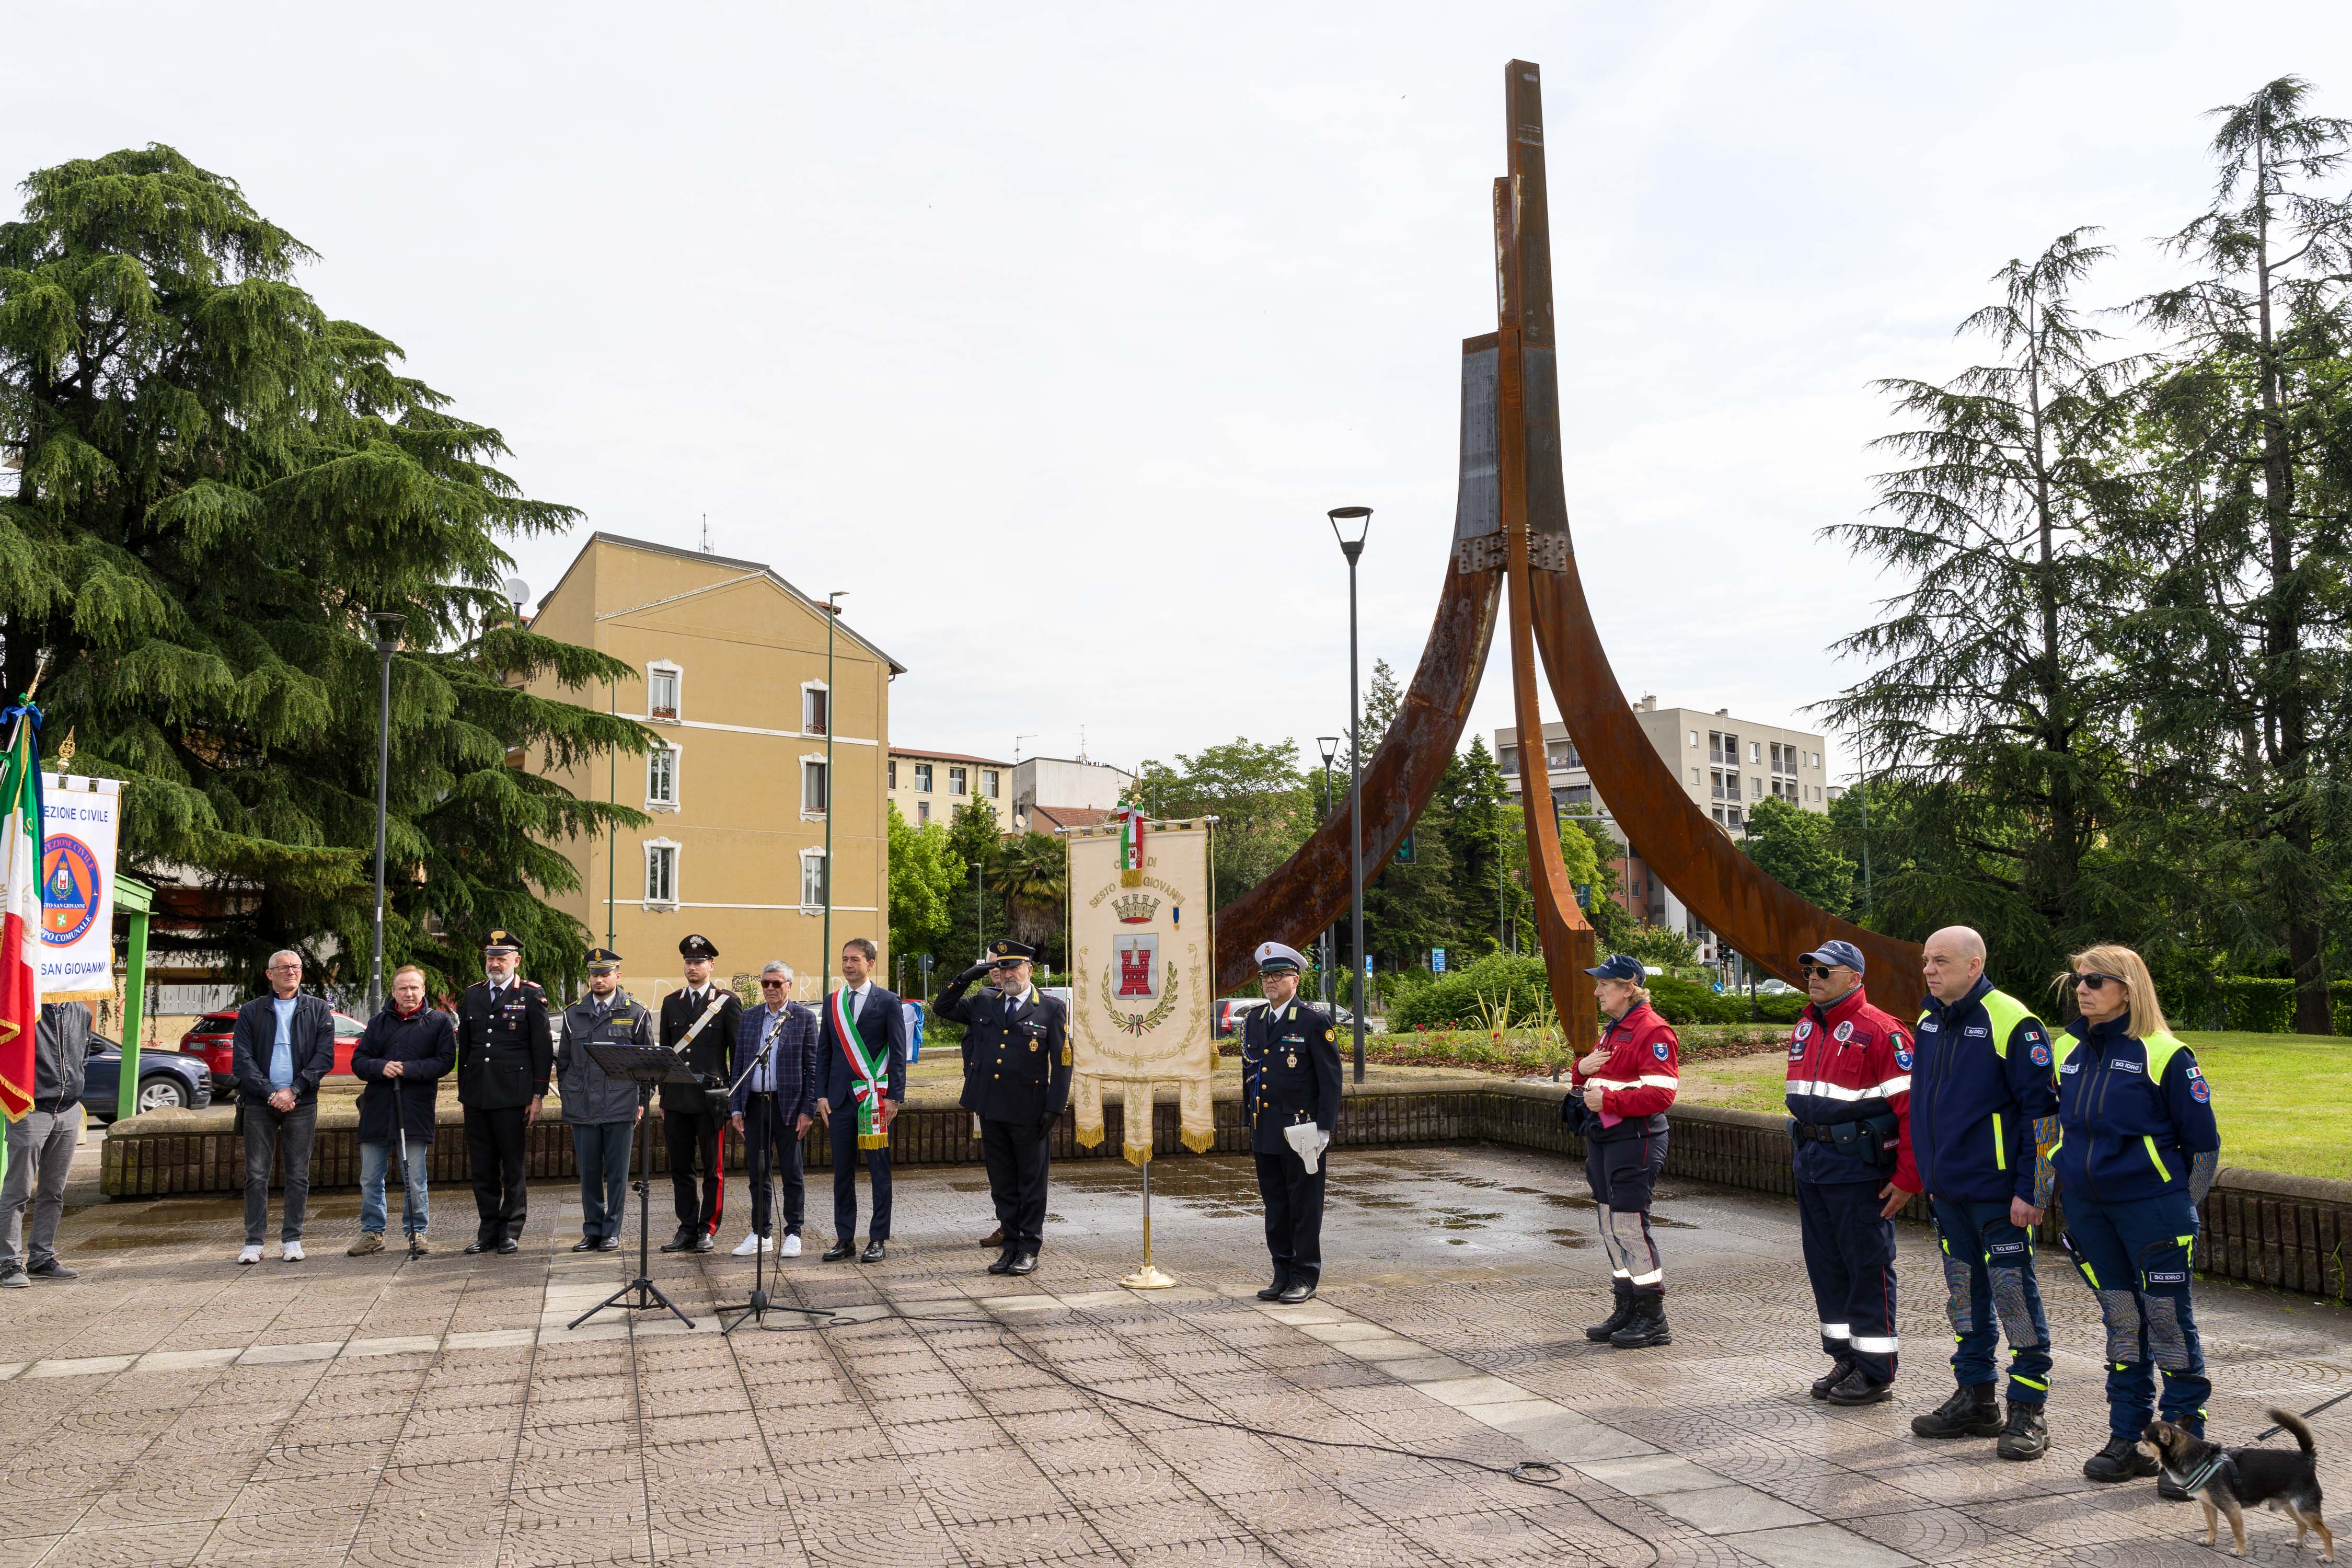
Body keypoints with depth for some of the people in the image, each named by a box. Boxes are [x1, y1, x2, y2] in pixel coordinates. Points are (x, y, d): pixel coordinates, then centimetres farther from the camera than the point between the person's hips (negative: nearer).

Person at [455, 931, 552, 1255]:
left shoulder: (532, 995, -1)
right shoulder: (472, 995, 12)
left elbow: (543, 1049, -2)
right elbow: (464, 1046, 17)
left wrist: (537, 1096, -6)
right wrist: (463, 1091, 13)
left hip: (512, 1095, -4)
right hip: (476, 1096, 4)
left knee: (513, 1167, 1)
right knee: (482, 1168, 8)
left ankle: (511, 1233, 10)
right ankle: (488, 1231, 17)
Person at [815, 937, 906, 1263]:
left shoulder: (887, 1002, -1)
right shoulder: (832, 1002, 12)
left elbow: (898, 1053, -3)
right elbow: (824, 1052, 13)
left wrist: (894, 1096, -9)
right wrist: (822, 1094, 5)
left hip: (876, 1098, -4)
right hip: (840, 1098, 4)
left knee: (879, 1171, 2)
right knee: (842, 1171, 7)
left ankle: (878, 1239, 8)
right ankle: (845, 1238, 15)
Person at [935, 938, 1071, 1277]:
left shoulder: (1050, 1008, -3)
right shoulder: (984, 1003, 9)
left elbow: (1062, 1062, -4)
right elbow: (943, 1007, 18)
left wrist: (1054, 1108, -9)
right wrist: (967, 977, 3)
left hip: (1029, 1112, -4)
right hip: (991, 1109, 4)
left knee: (1031, 1183, 5)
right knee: (1002, 1184, 11)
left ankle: (1029, 1250, 14)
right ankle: (1011, 1245, 21)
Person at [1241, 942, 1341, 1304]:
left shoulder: (1315, 1020, -7)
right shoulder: (1254, 1020, 12)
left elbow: (1331, 1079, -7)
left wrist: (1324, 1128, -12)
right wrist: (1249, 1125, 13)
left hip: (1301, 1131, -6)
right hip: (1264, 1134, 6)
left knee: (1305, 1207, 2)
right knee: (1275, 1208, 12)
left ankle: (1306, 1277, 12)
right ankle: (1283, 1274, 21)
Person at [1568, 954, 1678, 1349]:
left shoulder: (1654, 1031, -13)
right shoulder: (1612, 1030, 17)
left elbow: (1661, 1094, -21)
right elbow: (1597, 1083, 25)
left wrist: (1609, 1101, -23)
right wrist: (1583, 1069, 3)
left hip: (1635, 1140, -10)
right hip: (1603, 1139, 10)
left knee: (1630, 1225, -7)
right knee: (1611, 1228, 13)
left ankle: (1654, 1320, 3)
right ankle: (1627, 1311, 23)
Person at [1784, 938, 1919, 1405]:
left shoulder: (1879, 1030, -13)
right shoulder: (1806, 1027, 13)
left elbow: (1913, 1107, -17)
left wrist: (1906, 1178, -18)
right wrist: (1806, 1150, 18)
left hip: (1858, 1168, -8)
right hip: (1812, 1164, 8)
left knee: (1868, 1267, 1)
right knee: (1825, 1263, 13)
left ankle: (1875, 1373, 12)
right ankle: (1845, 1358, 25)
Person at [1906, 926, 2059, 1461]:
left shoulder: (2012, 1023, -14)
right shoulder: (1930, 1022, 9)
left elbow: (2042, 1110, -14)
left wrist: (2031, 1189, -16)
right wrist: (1925, 1172, 18)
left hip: (1997, 1191, -7)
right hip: (1947, 1190, 7)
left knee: (2015, 1296, 0)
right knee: (1966, 1296, 15)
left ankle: (2029, 1411, 11)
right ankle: (1975, 1400, 26)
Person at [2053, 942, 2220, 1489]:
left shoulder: (2164, 1054, -9)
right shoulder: (2068, 1051, 8)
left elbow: (2202, 1141, -4)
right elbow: (2057, 1127, 19)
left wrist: (2182, 1208, 0)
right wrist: (2065, 1189, 17)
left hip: (2150, 1207, -5)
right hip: (2087, 1212, 5)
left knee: (2169, 1323, 0)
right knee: (2121, 1323, 12)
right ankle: (2127, 1439, 19)